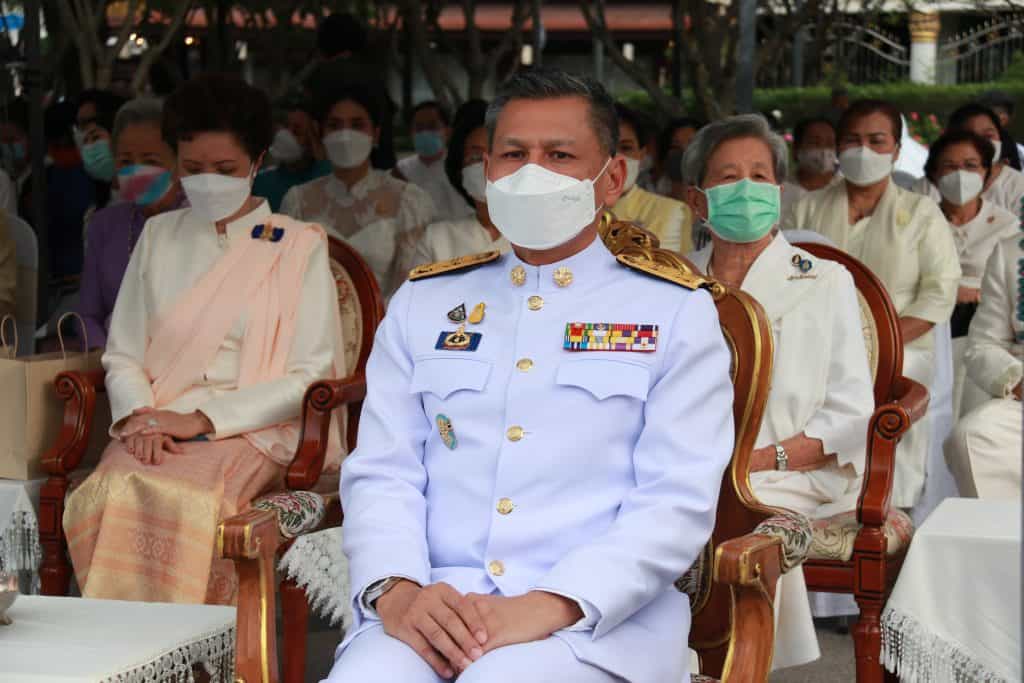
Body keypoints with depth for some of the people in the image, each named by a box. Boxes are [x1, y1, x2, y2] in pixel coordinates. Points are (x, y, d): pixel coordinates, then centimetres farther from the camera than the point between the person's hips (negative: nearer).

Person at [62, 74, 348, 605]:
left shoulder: (298, 247, 8)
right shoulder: (159, 237, 19)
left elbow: (311, 376, -1)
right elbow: (122, 355, 16)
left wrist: (203, 420, -11)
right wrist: (140, 416, -7)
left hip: (254, 430, -3)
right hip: (156, 428, 3)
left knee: (183, 498, -36)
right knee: (112, 491, -32)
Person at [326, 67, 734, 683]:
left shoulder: (678, 314, 9)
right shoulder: (423, 304, 19)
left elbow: (678, 501, -2)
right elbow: (382, 473, 11)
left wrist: (551, 606, -17)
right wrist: (396, 588, -11)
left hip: (598, 621, -2)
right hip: (432, 608, 2)